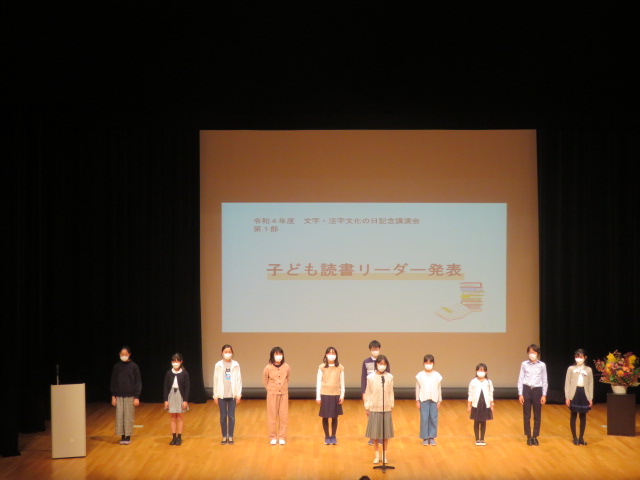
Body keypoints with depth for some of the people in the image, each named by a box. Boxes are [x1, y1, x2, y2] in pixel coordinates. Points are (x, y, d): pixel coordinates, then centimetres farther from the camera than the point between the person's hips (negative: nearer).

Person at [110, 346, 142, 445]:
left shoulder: (134, 366, -3)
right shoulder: (116, 367, 4)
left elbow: (138, 382, -2)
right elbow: (113, 382, 9)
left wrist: (137, 397, -6)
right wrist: (113, 396, 4)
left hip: (130, 396, -2)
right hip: (119, 396, 2)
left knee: (129, 417, 0)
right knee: (119, 416, 0)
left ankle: (128, 436, 10)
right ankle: (122, 436, 9)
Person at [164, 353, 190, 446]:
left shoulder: (184, 373, -7)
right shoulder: (169, 373, -1)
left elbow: (187, 387, -7)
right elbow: (166, 387, 1)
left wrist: (185, 400, -11)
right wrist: (166, 400, -3)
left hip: (180, 396, -2)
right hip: (171, 396, 2)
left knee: (179, 417, 6)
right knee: (173, 417, 7)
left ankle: (179, 437, 13)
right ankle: (174, 437, 13)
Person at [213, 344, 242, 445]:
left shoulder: (235, 365, 0)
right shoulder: (218, 365, 0)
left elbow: (238, 380, 1)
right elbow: (216, 380, 2)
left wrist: (238, 395, -2)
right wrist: (215, 396, 1)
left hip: (232, 395, 0)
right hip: (222, 395, 0)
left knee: (231, 416, 3)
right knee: (223, 416, 5)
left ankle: (230, 436, 12)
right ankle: (224, 436, 14)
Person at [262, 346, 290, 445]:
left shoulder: (286, 367, -6)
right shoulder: (268, 368, -9)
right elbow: (265, 380, 6)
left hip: (283, 394, 1)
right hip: (272, 394, -1)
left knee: (283, 416, 3)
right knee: (272, 416, 3)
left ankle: (281, 437, 11)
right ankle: (272, 437, 12)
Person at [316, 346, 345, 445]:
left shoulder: (340, 368, 1)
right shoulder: (322, 367, -2)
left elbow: (342, 383, 5)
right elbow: (318, 382, 0)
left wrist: (342, 395, 0)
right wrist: (318, 396, -2)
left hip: (336, 395, 1)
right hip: (325, 395, -1)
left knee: (335, 417, 5)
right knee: (325, 417, 4)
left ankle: (333, 437, 17)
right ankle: (327, 437, 16)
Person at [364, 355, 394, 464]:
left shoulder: (390, 377, -2)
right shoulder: (371, 377, -5)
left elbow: (391, 393, 5)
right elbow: (368, 393, 1)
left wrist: (391, 405, 5)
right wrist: (367, 407, 2)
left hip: (386, 409, 1)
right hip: (374, 409, -1)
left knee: (386, 433, 6)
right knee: (375, 433, 6)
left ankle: (384, 455, 19)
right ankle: (377, 455, 19)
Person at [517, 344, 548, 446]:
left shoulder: (542, 365, -1)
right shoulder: (524, 364, -1)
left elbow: (544, 381, 4)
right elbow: (520, 379, 2)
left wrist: (544, 395, 1)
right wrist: (520, 394, -1)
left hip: (537, 390, 0)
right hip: (526, 390, 0)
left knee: (537, 415, 5)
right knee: (526, 415, 4)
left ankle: (535, 436, 16)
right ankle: (528, 437, 13)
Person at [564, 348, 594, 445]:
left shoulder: (588, 370, 4)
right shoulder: (571, 369, 0)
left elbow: (591, 385, 6)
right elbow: (567, 383, 0)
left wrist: (590, 398, 2)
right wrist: (567, 397, -5)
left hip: (584, 393, 1)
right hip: (574, 393, -1)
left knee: (583, 416, 6)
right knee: (573, 415, 4)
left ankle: (581, 437, 15)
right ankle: (574, 437, 12)